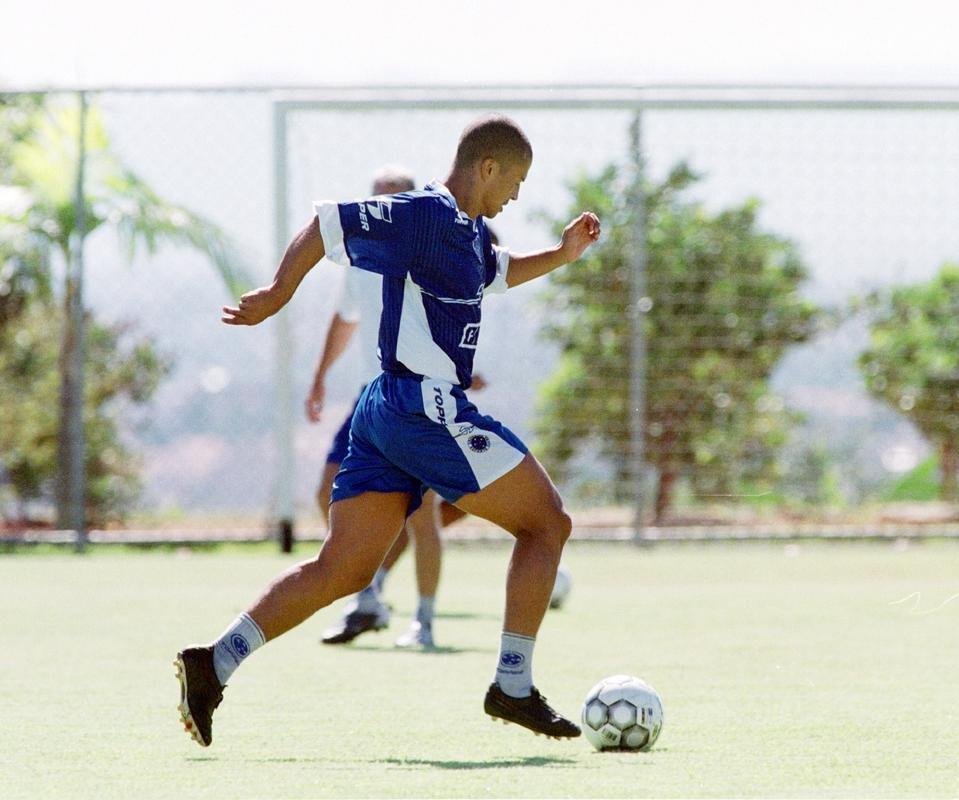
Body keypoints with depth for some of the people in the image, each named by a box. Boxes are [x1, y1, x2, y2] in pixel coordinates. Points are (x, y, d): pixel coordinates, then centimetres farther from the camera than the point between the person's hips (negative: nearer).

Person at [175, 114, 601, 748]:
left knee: (342, 571, 5)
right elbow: (326, 223, -9)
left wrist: (561, 256, 24)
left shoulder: (470, 230, 18)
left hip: (385, 411, 10)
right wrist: (279, 293, -2)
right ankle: (513, 685, -1)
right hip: (424, 404, -10)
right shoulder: (425, 214, -12)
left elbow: (497, 273, 39)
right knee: (546, 522, 0)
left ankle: (215, 662, -4)